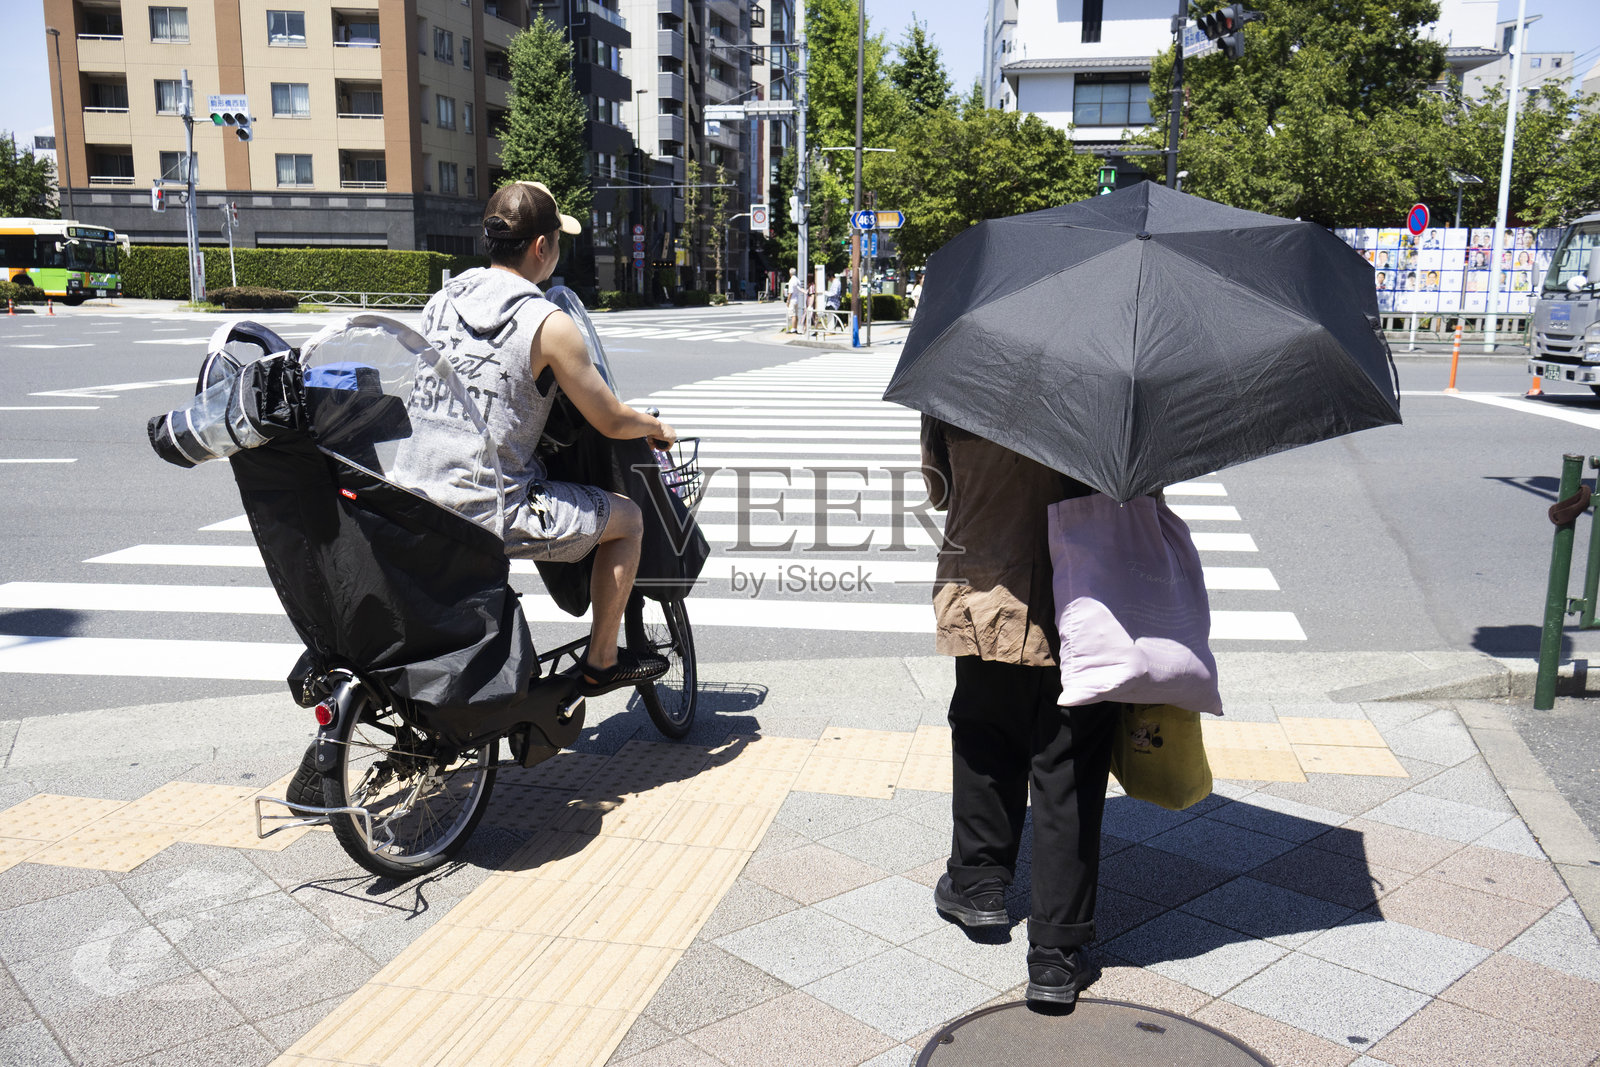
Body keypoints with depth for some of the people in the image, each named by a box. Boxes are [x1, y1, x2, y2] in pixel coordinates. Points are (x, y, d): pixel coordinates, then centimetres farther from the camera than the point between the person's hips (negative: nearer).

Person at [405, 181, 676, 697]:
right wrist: (657, 427, 15)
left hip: (418, 503, 7)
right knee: (627, 519, 12)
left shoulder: (441, 301, 7)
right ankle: (601, 662, 20)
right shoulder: (549, 324, -13)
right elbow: (611, 421, -7)